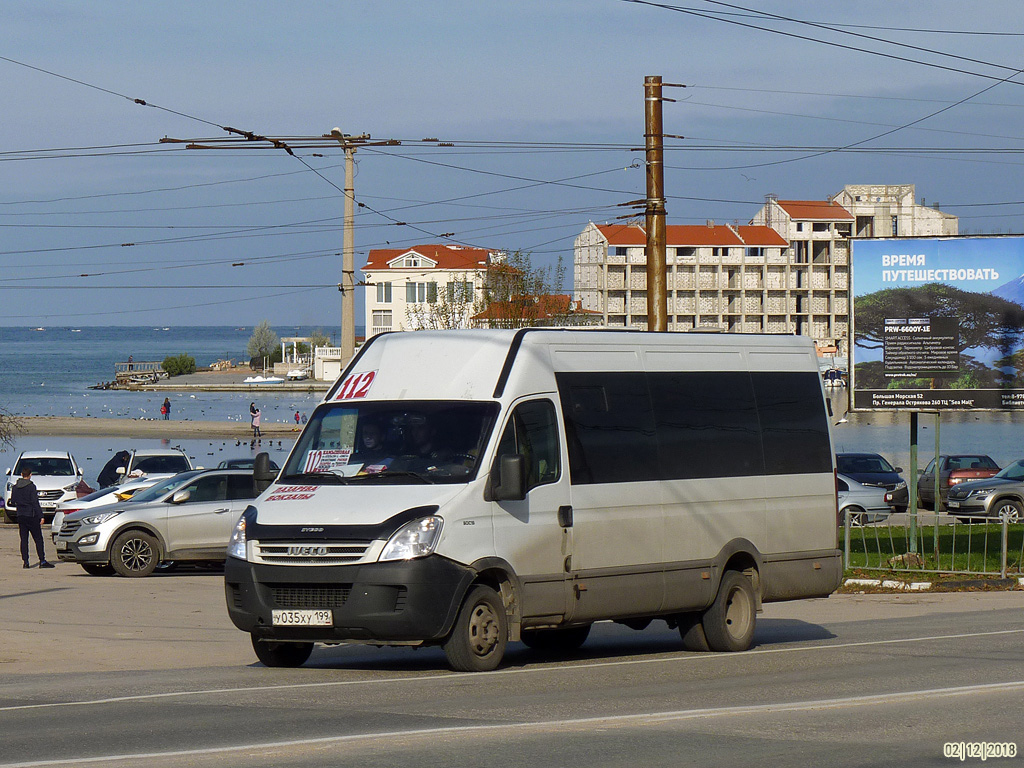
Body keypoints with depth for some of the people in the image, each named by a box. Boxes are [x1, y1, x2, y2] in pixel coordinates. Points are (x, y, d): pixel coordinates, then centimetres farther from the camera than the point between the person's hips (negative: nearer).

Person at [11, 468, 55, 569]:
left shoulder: (15, 487, 5)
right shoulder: (31, 487, -11)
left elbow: (13, 500, 12)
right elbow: (35, 503, -13)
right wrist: (40, 516, -11)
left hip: (20, 516, 5)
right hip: (31, 515, -5)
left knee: (24, 539, 7)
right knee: (38, 539, -1)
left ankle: (25, 561, 2)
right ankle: (42, 561, -5)